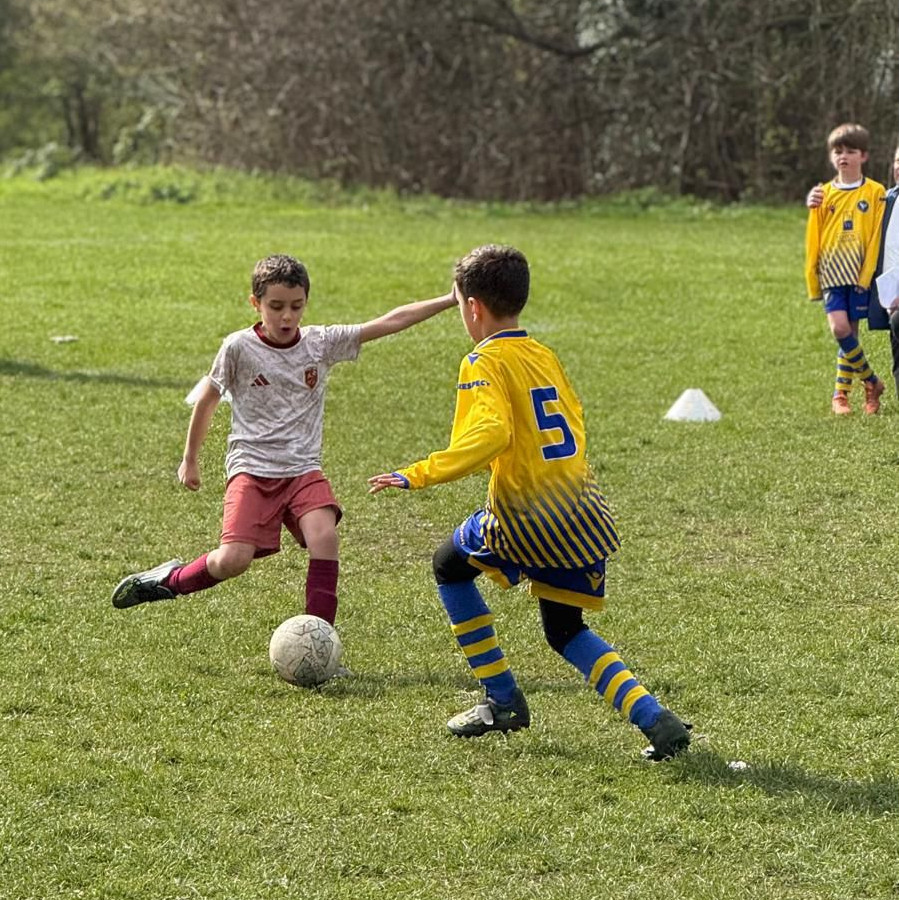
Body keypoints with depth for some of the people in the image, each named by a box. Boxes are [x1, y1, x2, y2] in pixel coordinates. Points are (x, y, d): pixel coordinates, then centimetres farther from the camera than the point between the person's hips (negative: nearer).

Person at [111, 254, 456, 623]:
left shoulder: (321, 342, 1)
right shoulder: (239, 347, -5)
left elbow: (389, 322, -2)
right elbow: (207, 401, 8)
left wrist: (449, 300, -8)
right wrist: (190, 461, 16)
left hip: (303, 469, 3)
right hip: (251, 468, -3)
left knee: (324, 537, -24)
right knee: (234, 560, -18)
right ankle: (172, 579, 12)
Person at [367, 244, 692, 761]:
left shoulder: (485, 363, -10)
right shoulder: (545, 356, 14)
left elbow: (490, 433, -25)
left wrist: (420, 475, -25)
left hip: (528, 519, -7)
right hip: (585, 514, 7)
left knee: (450, 564, 22)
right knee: (565, 630, 22)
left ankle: (503, 699, 20)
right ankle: (656, 721, 1)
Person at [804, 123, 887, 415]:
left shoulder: (875, 193, 1)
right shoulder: (824, 194, 7)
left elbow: (877, 237, -2)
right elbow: (813, 240, 9)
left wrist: (867, 275, -10)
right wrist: (812, 279, 6)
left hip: (859, 275, -1)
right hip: (832, 274, 1)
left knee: (850, 332, 1)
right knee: (840, 329, -13)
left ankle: (841, 392, 13)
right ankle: (871, 381, 4)